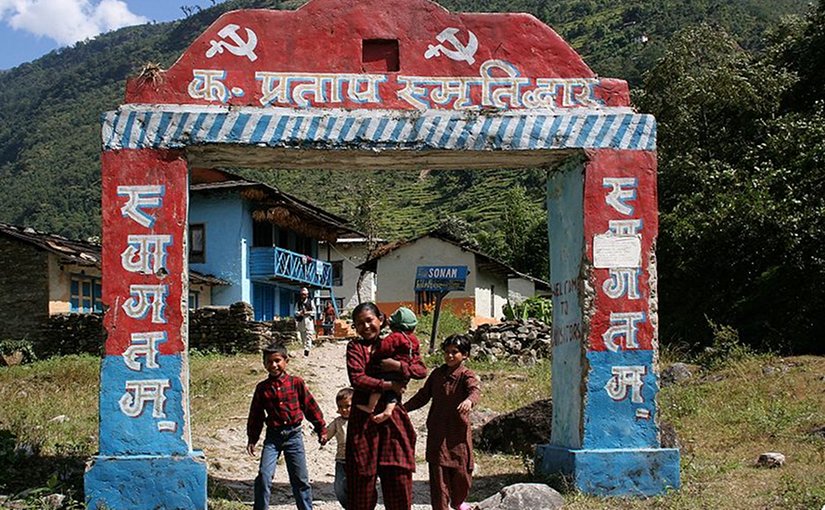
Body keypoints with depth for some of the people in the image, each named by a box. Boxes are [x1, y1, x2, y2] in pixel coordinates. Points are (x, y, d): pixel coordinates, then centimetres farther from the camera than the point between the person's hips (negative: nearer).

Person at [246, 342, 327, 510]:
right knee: (264, 476, -10)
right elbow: (255, 415, 11)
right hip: (272, 436, 0)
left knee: (300, 478, 7)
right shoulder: (262, 388, 3)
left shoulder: (296, 383, -1)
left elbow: (311, 406, 5)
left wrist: (321, 429, 8)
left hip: (294, 435, 0)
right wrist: (252, 439, 10)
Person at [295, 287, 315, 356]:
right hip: (301, 321, 3)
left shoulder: (310, 302, 6)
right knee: (302, 336, 5)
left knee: (308, 335, -13)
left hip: (309, 320, -3)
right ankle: (304, 347, 15)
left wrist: (307, 312, -10)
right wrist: (300, 313, -16)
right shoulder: (298, 303, 10)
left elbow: (314, 311, 5)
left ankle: (307, 349, -21)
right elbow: (296, 312, 4)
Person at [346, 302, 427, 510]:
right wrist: (389, 385, -12)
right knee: (362, 477, 0)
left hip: (392, 416, 2)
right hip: (363, 417, -2)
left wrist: (398, 365, -13)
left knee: (399, 477, -1)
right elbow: (357, 379, -10)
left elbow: (422, 370, 3)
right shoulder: (355, 346, 5)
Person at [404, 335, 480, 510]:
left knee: (461, 469, 6)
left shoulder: (466, 376, -7)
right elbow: (423, 396, 14)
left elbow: (475, 390, -27)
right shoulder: (437, 374, 6)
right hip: (437, 432, 2)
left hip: (459, 431, -2)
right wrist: (403, 408, 5)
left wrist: (469, 400, -50)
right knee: (438, 471, -1)